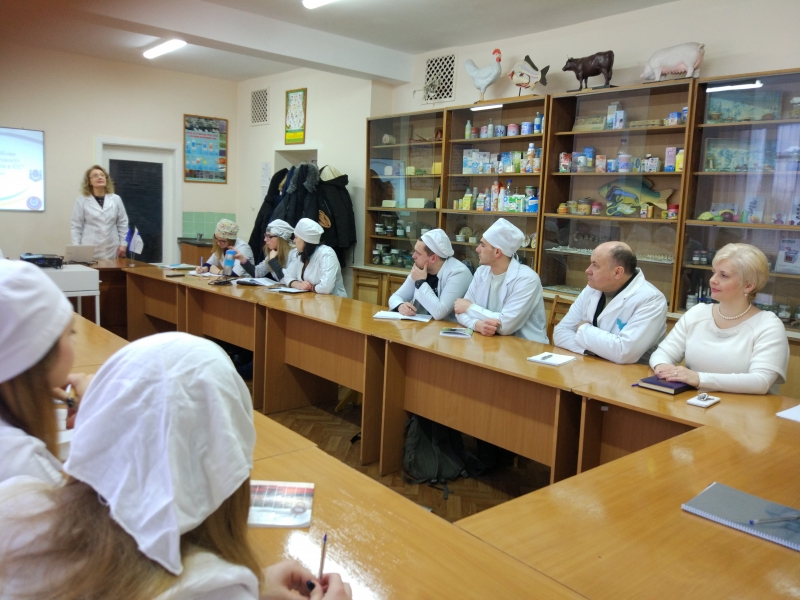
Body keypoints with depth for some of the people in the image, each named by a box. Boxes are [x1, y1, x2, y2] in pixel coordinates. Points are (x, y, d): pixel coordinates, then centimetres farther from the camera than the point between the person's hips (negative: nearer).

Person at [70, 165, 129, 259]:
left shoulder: (116, 199, 7)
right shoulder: (82, 201, 1)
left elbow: (123, 223, 10)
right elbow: (76, 226, 2)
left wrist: (123, 244, 5)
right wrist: (76, 248, -5)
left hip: (112, 250, 2)